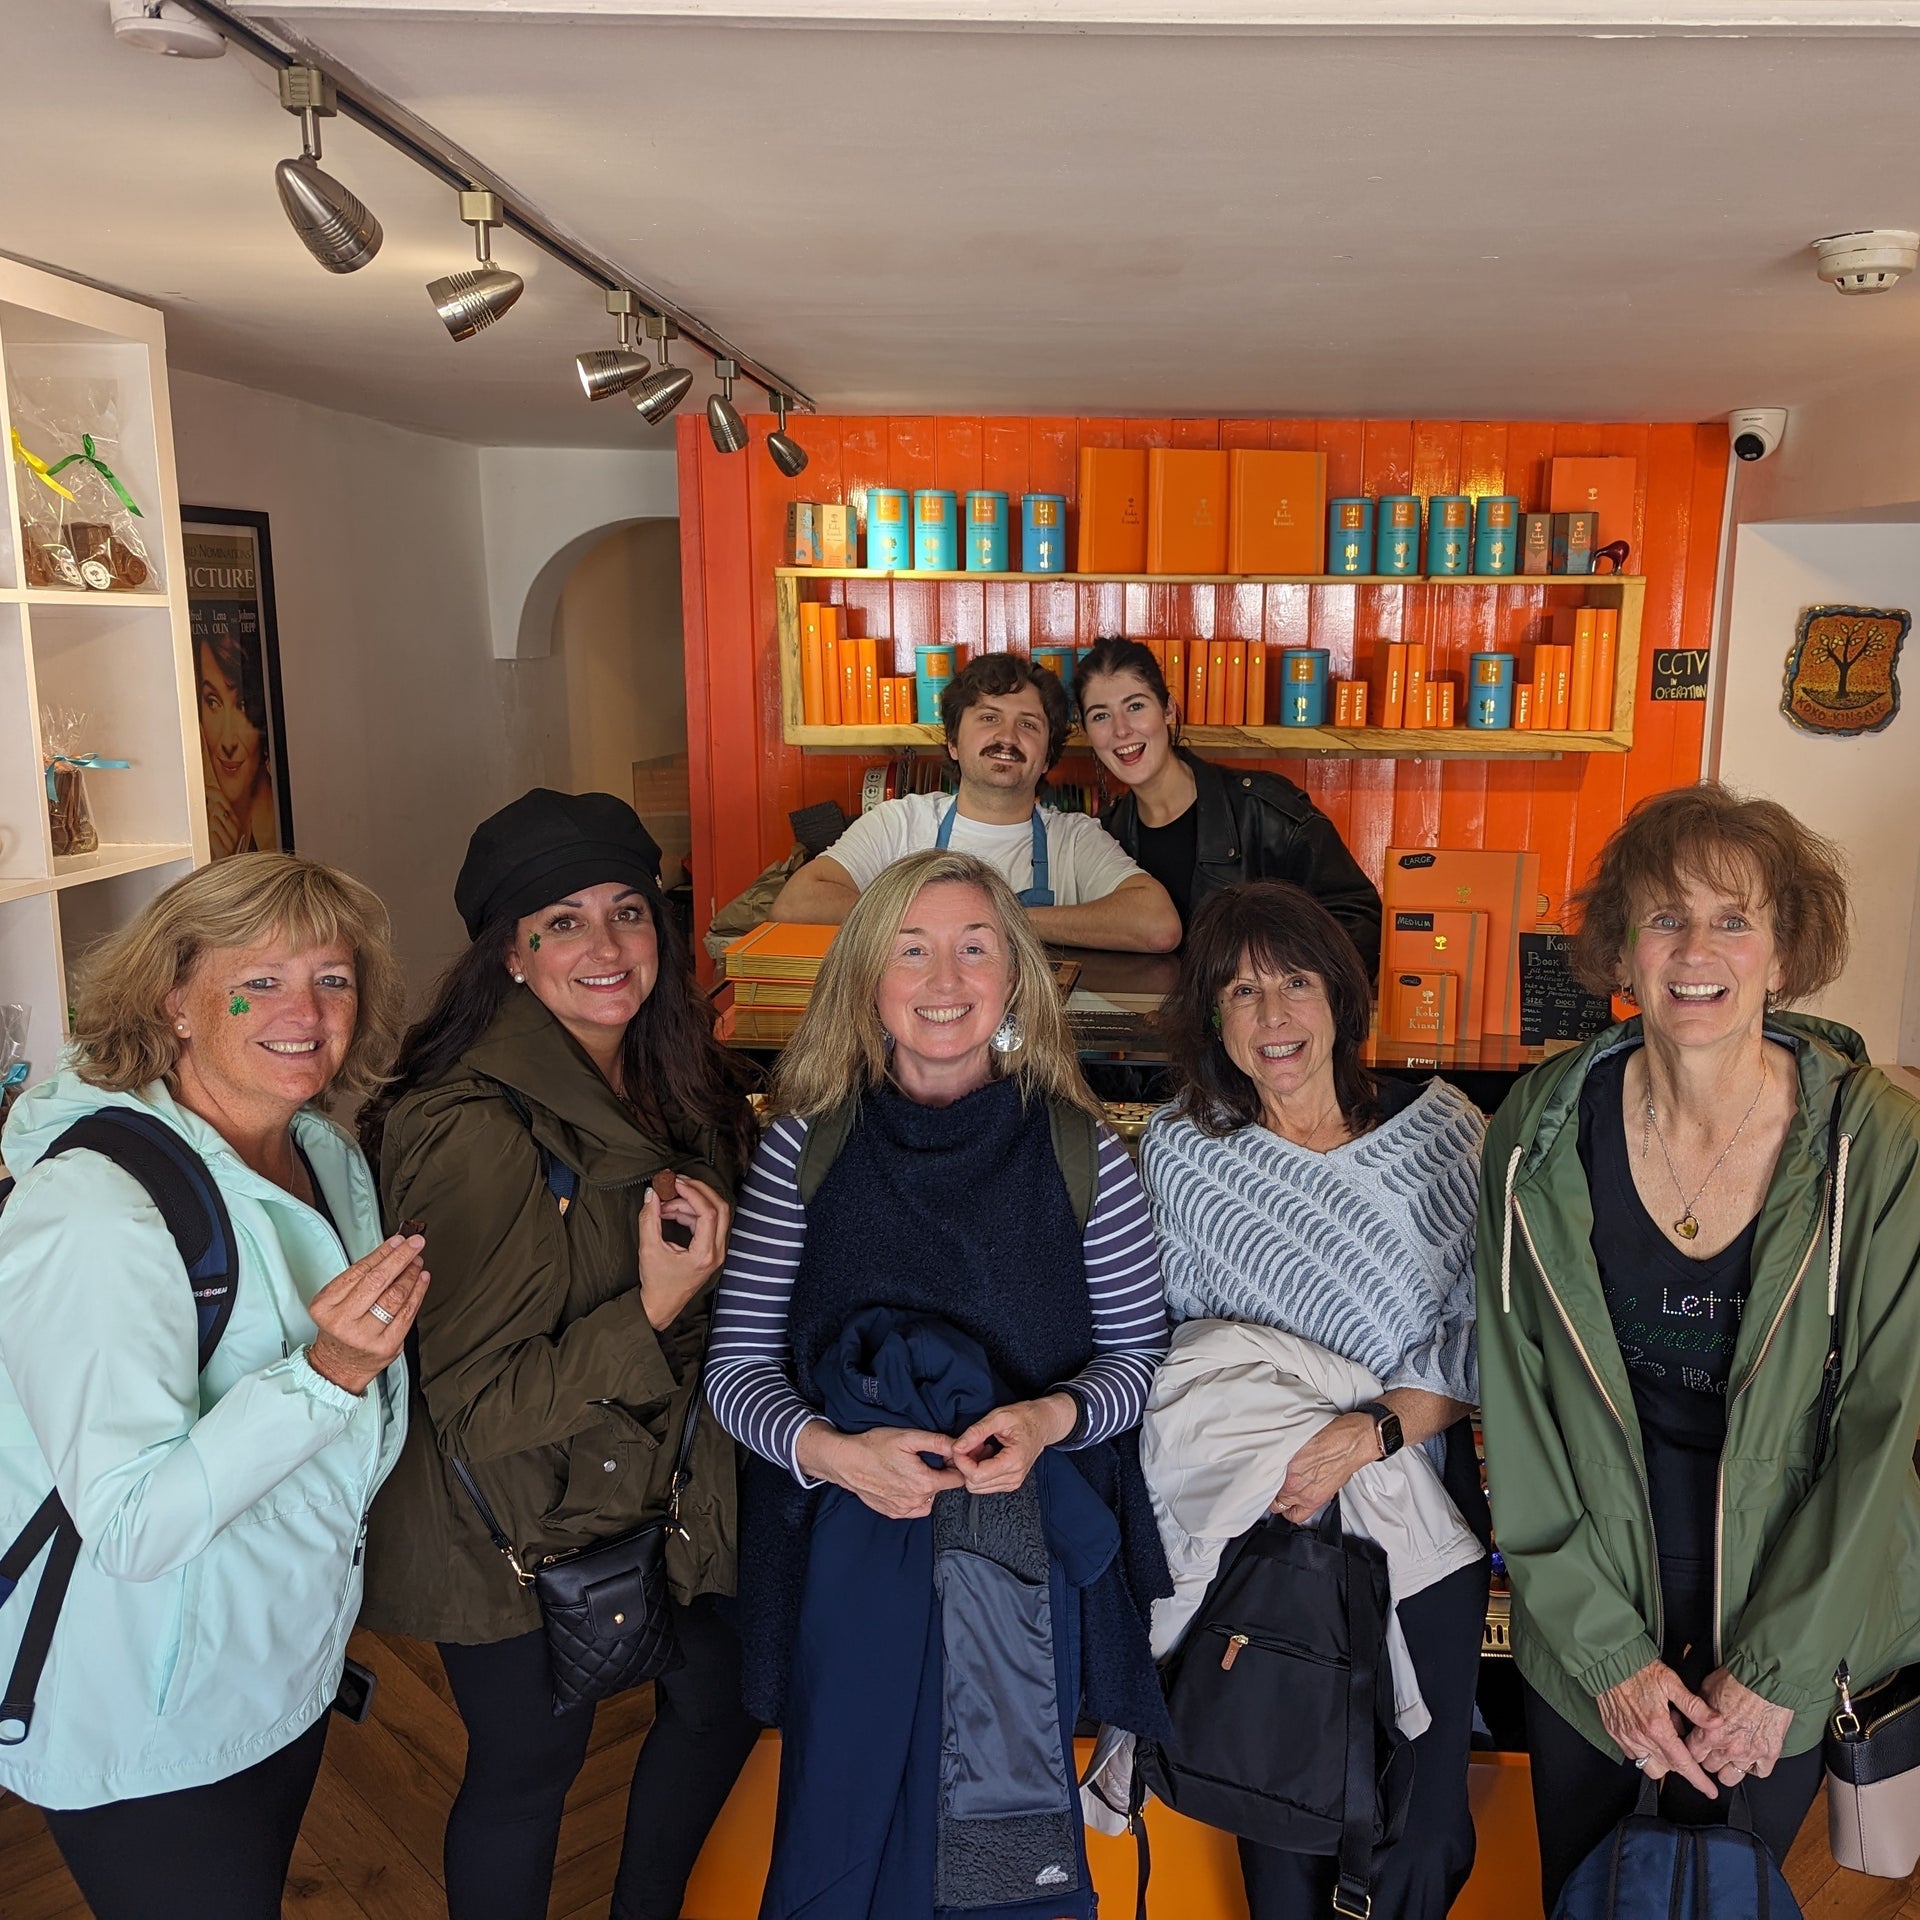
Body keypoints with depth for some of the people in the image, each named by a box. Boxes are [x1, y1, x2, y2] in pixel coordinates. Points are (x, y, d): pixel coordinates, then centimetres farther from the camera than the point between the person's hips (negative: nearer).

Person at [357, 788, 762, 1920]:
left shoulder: (675, 1084, -4)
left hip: (665, 1483, 7)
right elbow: (476, 1404, -24)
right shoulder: (473, 1133, -27)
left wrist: (714, 1229, -9)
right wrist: (653, 1309, -32)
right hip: (517, 1524, -7)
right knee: (531, 1765, 12)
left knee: (725, 1701, 21)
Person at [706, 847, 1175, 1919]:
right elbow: (737, 1363, -2)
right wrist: (828, 1449, -20)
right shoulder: (808, 1147, -3)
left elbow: (1140, 1351, 2)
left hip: (1029, 1559, 0)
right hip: (847, 1558, 0)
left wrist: (1052, 1417, -18)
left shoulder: (1079, 1152, -3)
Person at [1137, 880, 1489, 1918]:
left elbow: (1491, 1343, -6)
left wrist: (1372, 1431, -19)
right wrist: (1266, 1437, -13)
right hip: (1259, 1520, 0)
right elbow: (1171, 1352, 2)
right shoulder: (1179, 1153, -4)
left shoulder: (1445, 1133, -4)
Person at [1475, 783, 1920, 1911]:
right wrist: (1608, 1650, -9)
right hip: (1587, 1620, 1)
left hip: (1786, 1633, 0)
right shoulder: (1544, 1134, -13)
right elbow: (1520, 1407, -8)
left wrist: (1778, 1670, -10)